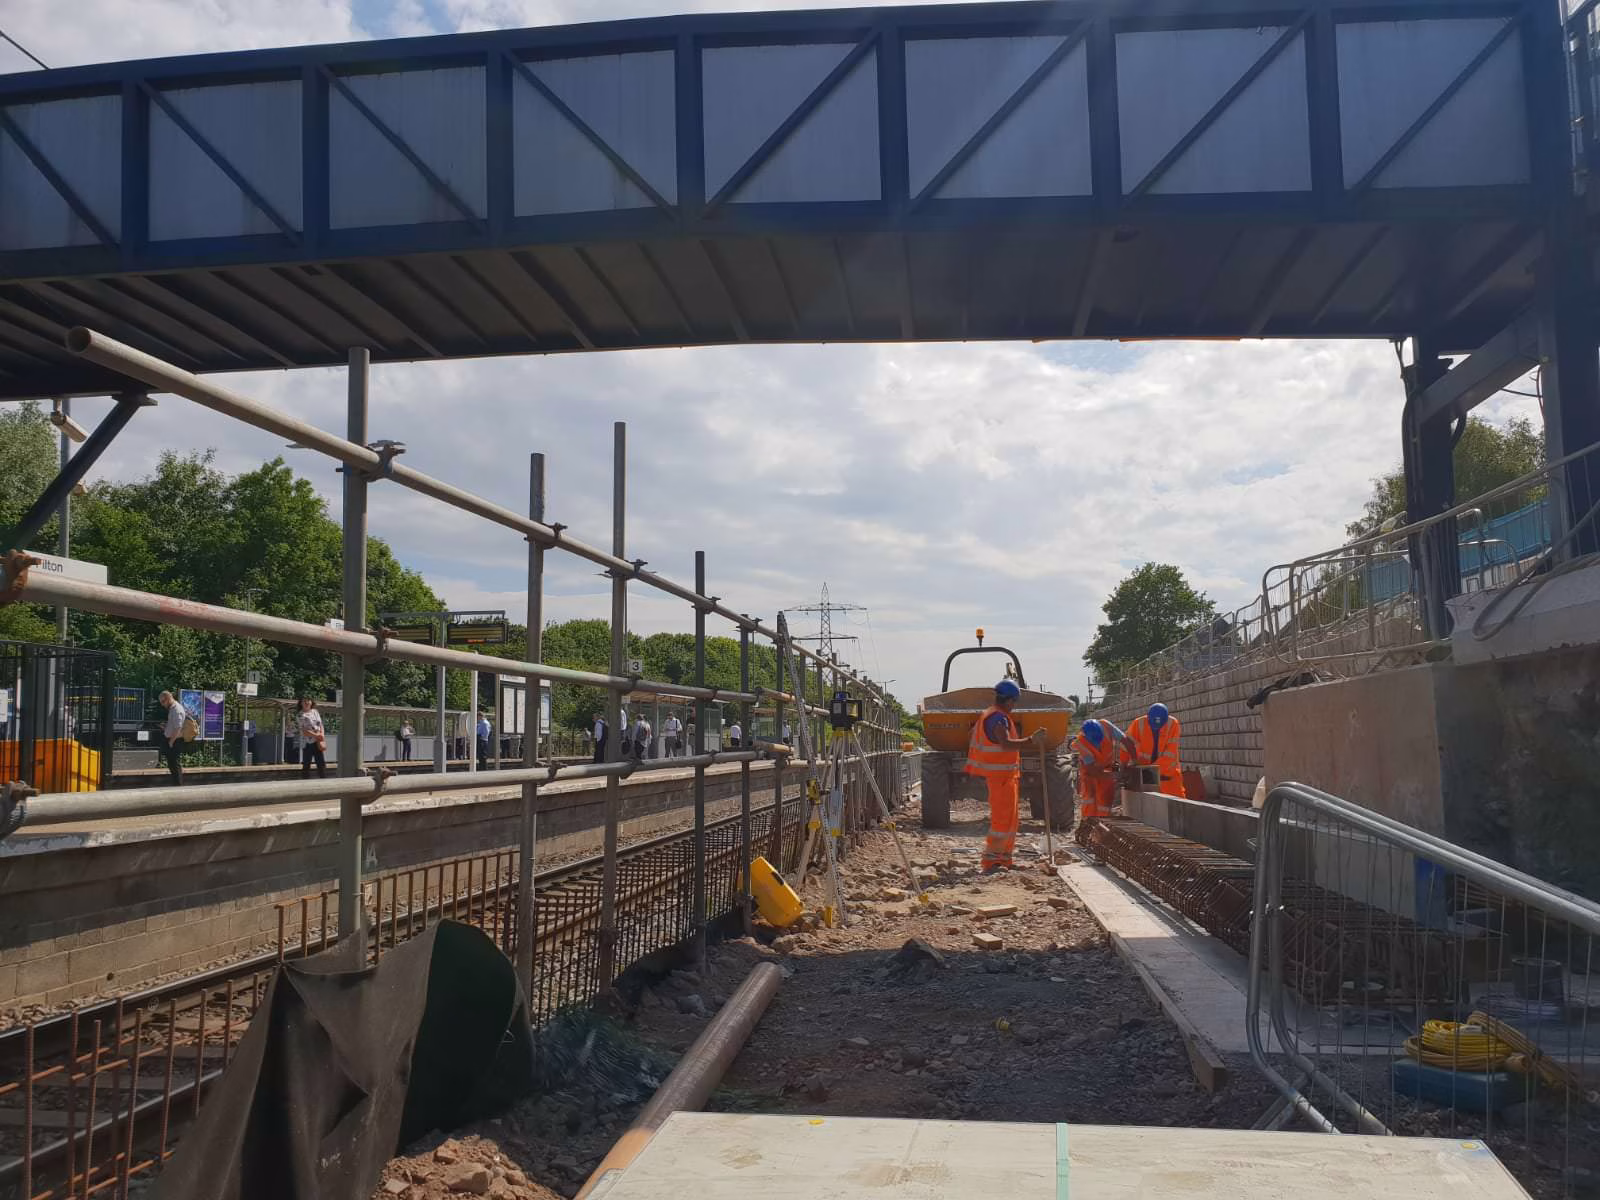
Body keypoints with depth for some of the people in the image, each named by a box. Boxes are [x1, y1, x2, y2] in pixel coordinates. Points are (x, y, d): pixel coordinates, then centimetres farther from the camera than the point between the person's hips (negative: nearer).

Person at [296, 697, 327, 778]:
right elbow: (303, 731, -14)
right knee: (306, 764, 1)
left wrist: (322, 737, -5)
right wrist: (316, 736, -18)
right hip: (307, 743, -5)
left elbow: (320, 725, 12)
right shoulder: (300, 715, -6)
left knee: (321, 763, 3)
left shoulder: (315, 712, 11)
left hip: (318, 742, 5)